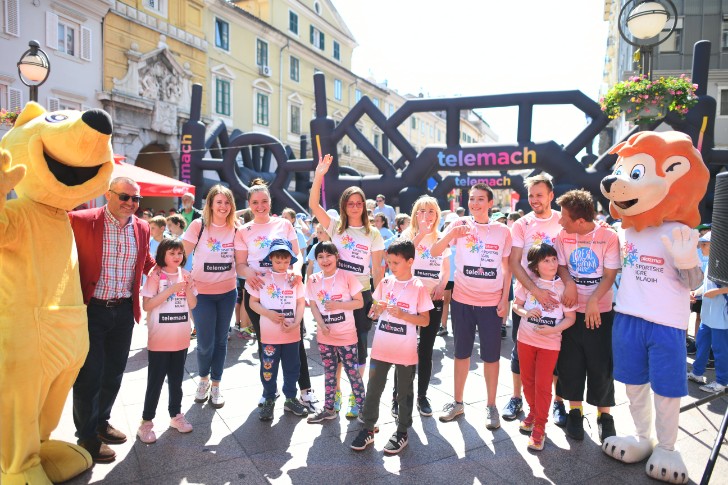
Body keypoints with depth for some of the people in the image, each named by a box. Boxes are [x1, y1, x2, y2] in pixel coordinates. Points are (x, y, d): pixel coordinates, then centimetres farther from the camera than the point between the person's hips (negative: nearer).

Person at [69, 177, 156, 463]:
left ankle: (101, 422, 40)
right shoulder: (81, 221, -12)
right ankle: (87, 437, 25)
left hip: (124, 311, 5)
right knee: (90, 374, 5)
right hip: (91, 310, -5)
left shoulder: (142, 228, 4)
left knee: (114, 372, 18)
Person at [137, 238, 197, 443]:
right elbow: (146, 305, -15)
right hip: (159, 340, -4)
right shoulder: (156, 275, -9)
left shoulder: (186, 275, 5)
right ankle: (146, 422, 15)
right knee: (155, 382, 3)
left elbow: (193, 305, 5)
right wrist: (170, 290, -22)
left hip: (181, 339, 4)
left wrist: (188, 288, -13)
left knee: (176, 380, 16)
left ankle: (176, 415, 30)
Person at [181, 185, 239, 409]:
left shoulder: (235, 228, 0)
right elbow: (181, 254, -10)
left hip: (227, 292, 3)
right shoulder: (199, 225, -9)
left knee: (221, 340, 10)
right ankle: (203, 379, 28)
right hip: (202, 292, -2)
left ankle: (216, 385, 27)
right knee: (205, 342, -2)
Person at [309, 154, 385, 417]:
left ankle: (355, 396, 20)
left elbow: (377, 269, 2)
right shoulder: (335, 226, 3)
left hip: (361, 294, -1)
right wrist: (319, 176, -19)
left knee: (358, 343, 5)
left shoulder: (373, 234, 1)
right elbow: (313, 205, -9)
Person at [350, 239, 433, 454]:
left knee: (404, 392, 11)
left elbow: (425, 320, -7)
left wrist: (402, 315, -20)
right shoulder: (385, 283, 4)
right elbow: (373, 314, 11)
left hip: (406, 351, -3)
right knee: (373, 389, 10)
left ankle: (402, 432, 26)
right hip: (381, 347, 4)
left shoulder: (418, 287, -8)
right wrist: (378, 310, -11)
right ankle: (368, 429, 24)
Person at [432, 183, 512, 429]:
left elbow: (506, 267, 4)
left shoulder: (502, 231, -1)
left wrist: (505, 299, -1)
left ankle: (491, 406, 22)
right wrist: (451, 234, -28)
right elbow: (434, 252, -11)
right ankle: (457, 402, 26)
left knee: (491, 355, 7)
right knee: (461, 352, 13)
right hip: (462, 300, 1)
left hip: (491, 302, 0)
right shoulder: (460, 224, -2)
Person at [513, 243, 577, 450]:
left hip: (550, 342, -2)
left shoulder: (563, 286, -7)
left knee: (543, 384, -1)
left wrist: (553, 329, -19)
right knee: (527, 380, 15)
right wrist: (526, 313, -15)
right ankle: (533, 413, 38)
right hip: (526, 338, 2)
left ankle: (539, 428, 11)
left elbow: (570, 317, -3)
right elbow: (516, 305, 6)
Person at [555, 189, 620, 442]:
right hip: (571, 310, 3)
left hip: (601, 312, -2)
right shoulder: (562, 235, -2)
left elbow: (610, 275, -10)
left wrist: (593, 300, -20)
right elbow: (561, 267, 3)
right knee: (570, 363, 7)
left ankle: (605, 415, 21)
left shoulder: (608, 236, -11)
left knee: (601, 365, 3)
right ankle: (575, 412, 23)